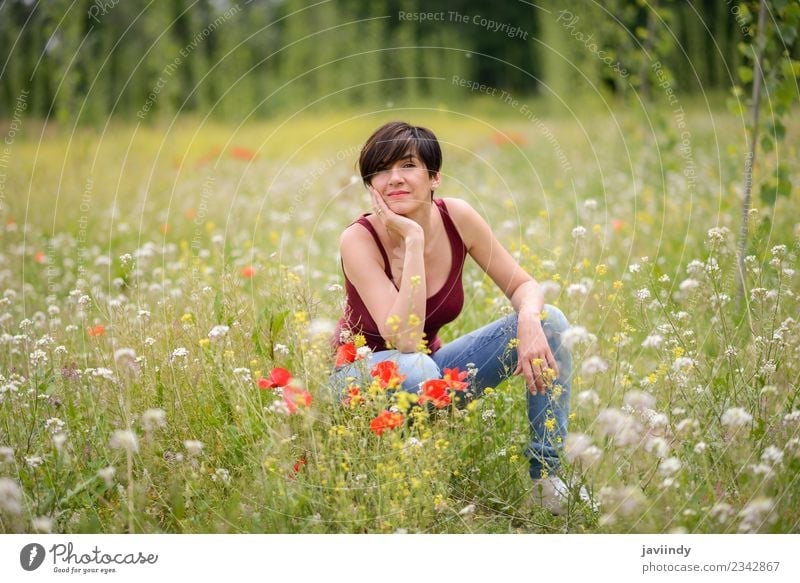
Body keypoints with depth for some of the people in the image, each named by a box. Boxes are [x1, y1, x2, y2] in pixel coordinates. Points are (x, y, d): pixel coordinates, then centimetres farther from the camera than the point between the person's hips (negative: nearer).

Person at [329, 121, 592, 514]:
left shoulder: (455, 217, -13)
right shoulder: (359, 239, -25)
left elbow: (523, 285, -5)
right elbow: (406, 341, -34)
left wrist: (529, 321, -29)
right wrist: (412, 241, -35)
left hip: (430, 367, 5)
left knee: (548, 321, -13)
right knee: (416, 369, -41)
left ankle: (547, 477, -9)